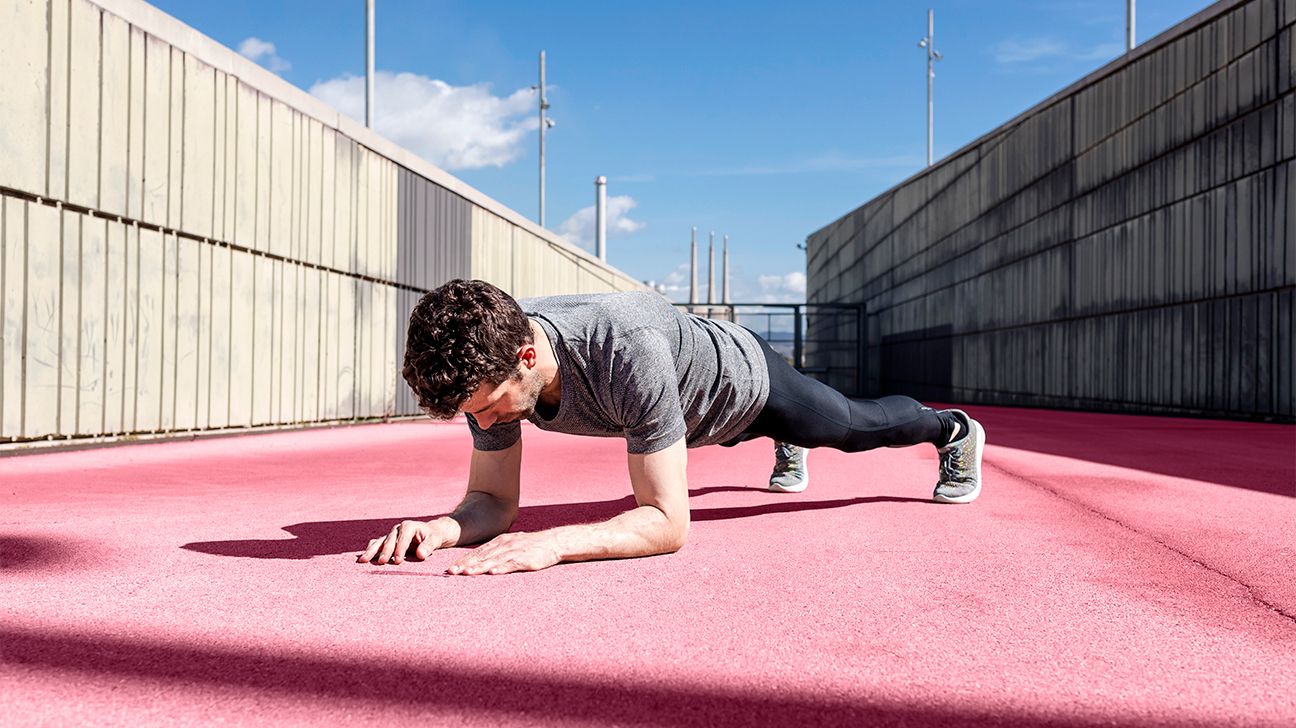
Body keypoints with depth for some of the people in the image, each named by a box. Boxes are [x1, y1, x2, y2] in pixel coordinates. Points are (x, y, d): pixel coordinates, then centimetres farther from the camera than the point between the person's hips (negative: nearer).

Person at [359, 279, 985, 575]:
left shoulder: (628, 350, -51)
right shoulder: (488, 361, -32)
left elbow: (667, 523, -46)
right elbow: (493, 501, -22)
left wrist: (552, 542, -61)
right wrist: (444, 527, -44)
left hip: (743, 379, -5)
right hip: (693, 407, 5)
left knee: (856, 425, 24)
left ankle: (954, 430, 56)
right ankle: (788, 452, 76)